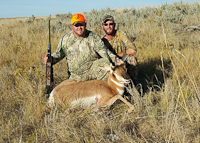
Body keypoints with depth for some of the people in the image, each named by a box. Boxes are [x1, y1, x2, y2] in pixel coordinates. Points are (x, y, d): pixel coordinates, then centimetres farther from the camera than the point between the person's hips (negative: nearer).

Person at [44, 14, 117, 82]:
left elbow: (103, 51, -12)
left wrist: (115, 58, -30)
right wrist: (50, 59, -10)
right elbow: (58, 54, 12)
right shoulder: (66, 39, 4)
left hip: (93, 70, -3)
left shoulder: (93, 37, -4)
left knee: (106, 63, -28)